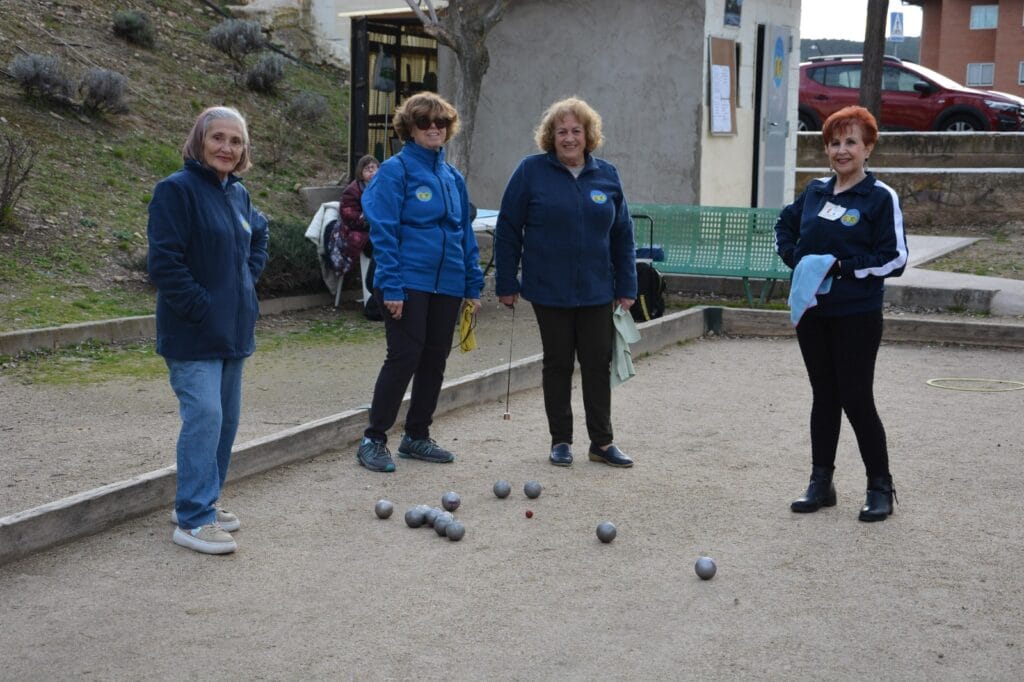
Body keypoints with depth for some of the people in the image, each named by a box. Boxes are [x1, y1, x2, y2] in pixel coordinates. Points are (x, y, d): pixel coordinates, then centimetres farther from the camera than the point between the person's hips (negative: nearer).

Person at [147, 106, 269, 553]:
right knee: (204, 417, -13)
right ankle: (192, 519, -6)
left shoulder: (238, 194, 10)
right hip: (193, 333, -8)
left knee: (226, 418, 12)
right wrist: (201, 309, -18)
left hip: (234, 329, 8)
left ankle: (198, 502, 25)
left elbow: (259, 234, 31)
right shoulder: (177, 190, -12)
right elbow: (164, 263, -18)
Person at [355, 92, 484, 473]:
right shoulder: (396, 170, -5)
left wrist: (473, 285, 11)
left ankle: (417, 437, 22)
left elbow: (465, 234, 17)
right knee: (404, 357, -7)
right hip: (409, 282, -6)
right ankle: (373, 439, 3)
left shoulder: (453, 177, 13)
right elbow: (383, 233, -10)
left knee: (435, 360, 10)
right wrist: (391, 286, -17)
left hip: (447, 284, 7)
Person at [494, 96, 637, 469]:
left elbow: (622, 234, 8)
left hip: (596, 292, 2)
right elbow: (508, 229, -3)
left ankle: (602, 442, 16)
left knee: (598, 365, 6)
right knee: (557, 364, 8)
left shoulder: (606, 175, 4)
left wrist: (626, 286, 5)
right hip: (549, 291, -2)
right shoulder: (532, 171, -4)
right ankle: (561, 441, 19)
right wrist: (506, 283, -5)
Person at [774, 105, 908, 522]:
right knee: (824, 397, 12)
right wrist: (795, 258, 5)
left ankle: (880, 487, 13)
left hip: (857, 316, -5)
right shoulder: (815, 192, 7)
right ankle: (821, 483, 21)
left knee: (856, 399, -2)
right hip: (812, 312, 5)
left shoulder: (881, 197, -8)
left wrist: (841, 266, -19)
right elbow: (785, 225, 24)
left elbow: (894, 259, -11)